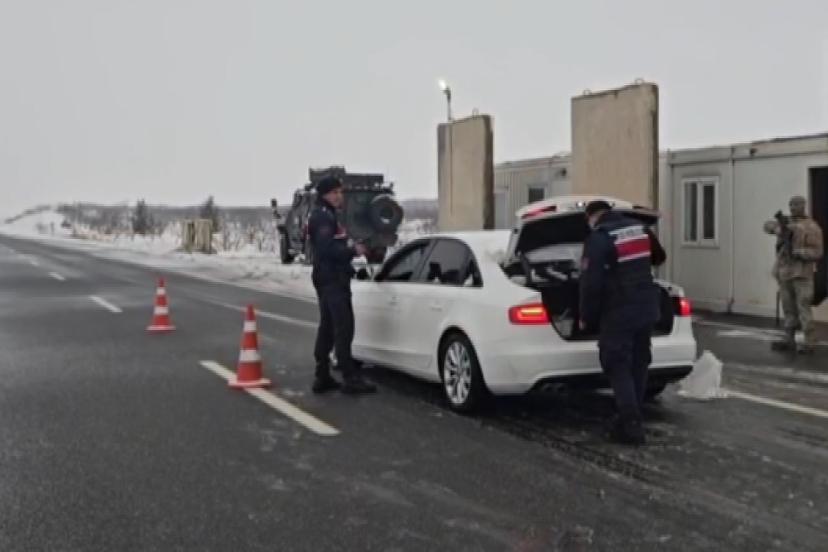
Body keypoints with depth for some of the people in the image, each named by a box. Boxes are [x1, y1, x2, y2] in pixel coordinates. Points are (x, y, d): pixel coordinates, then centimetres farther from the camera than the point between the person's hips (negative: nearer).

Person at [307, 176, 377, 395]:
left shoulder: (328, 215, 21)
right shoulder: (322, 216, -11)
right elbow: (327, 248, -22)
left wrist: (350, 249, 5)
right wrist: (353, 250, -15)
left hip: (330, 279, 11)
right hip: (332, 279, -11)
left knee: (327, 328, 11)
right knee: (343, 327, -12)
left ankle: (322, 378, 16)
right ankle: (350, 378, -12)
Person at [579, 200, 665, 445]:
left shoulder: (598, 238, -13)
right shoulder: (640, 228, 9)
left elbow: (591, 282, -17)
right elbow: (659, 257, 27)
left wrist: (586, 317, -6)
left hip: (618, 313, -7)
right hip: (647, 308, 7)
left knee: (618, 367, 0)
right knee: (638, 365, 14)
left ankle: (631, 426, -6)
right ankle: (632, 421, 22)